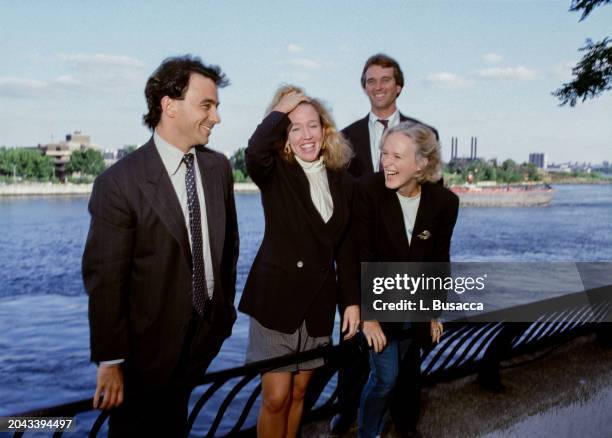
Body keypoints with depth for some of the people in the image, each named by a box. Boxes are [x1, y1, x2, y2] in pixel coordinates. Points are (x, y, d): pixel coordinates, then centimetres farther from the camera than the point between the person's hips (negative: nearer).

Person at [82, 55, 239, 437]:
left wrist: (226, 306, 13)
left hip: (207, 333, 5)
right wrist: (110, 361, -16)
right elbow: (105, 279, -18)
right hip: (149, 346, -4)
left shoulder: (219, 167, -1)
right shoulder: (119, 183, -19)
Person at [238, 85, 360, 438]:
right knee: (276, 397, -1)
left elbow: (346, 249, 9)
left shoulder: (343, 182, 6)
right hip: (276, 296, -4)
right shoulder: (275, 174, -6)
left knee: (298, 392, 16)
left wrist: (352, 301, 5)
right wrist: (281, 110, -17)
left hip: (319, 301, 4)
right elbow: (254, 153, -31)